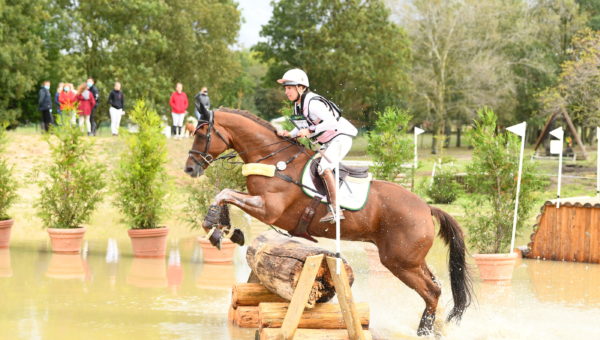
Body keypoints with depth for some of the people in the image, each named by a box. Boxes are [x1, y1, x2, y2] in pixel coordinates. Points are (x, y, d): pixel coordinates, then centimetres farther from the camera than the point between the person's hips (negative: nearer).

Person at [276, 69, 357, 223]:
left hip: (340, 137, -11)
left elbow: (331, 122, -33)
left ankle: (335, 209, -27)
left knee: (325, 167, -25)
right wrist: (290, 134, -3)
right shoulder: (298, 105, 6)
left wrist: (310, 130, -33)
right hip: (327, 143, 11)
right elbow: (303, 128, 15)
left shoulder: (313, 103, -24)